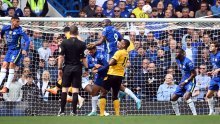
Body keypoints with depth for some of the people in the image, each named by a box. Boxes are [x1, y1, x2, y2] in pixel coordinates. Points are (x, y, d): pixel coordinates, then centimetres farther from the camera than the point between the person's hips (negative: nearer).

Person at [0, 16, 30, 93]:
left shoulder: (19, 30, -14)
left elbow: (27, 40, -18)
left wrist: (25, 50, -28)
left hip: (17, 50, -6)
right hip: (9, 50, 6)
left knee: (11, 65, -15)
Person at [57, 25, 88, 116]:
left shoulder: (64, 43, -3)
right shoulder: (81, 44, -2)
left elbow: (61, 57, -5)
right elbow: (83, 58, -4)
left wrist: (59, 69, -1)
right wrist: (86, 69, 4)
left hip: (67, 68, 0)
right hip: (77, 68, 0)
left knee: (64, 89, 5)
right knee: (75, 90, 1)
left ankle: (62, 111, 2)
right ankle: (74, 111, -2)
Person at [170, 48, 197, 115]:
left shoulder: (188, 62, -19)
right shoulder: (178, 60, 5)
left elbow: (194, 74, -17)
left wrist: (185, 81, -17)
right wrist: (182, 81, 12)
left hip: (190, 81, -9)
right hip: (183, 82, 9)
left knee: (186, 97, -30)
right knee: (173, 98, 6)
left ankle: (195, 114, -26)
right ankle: (177, 115, 20)